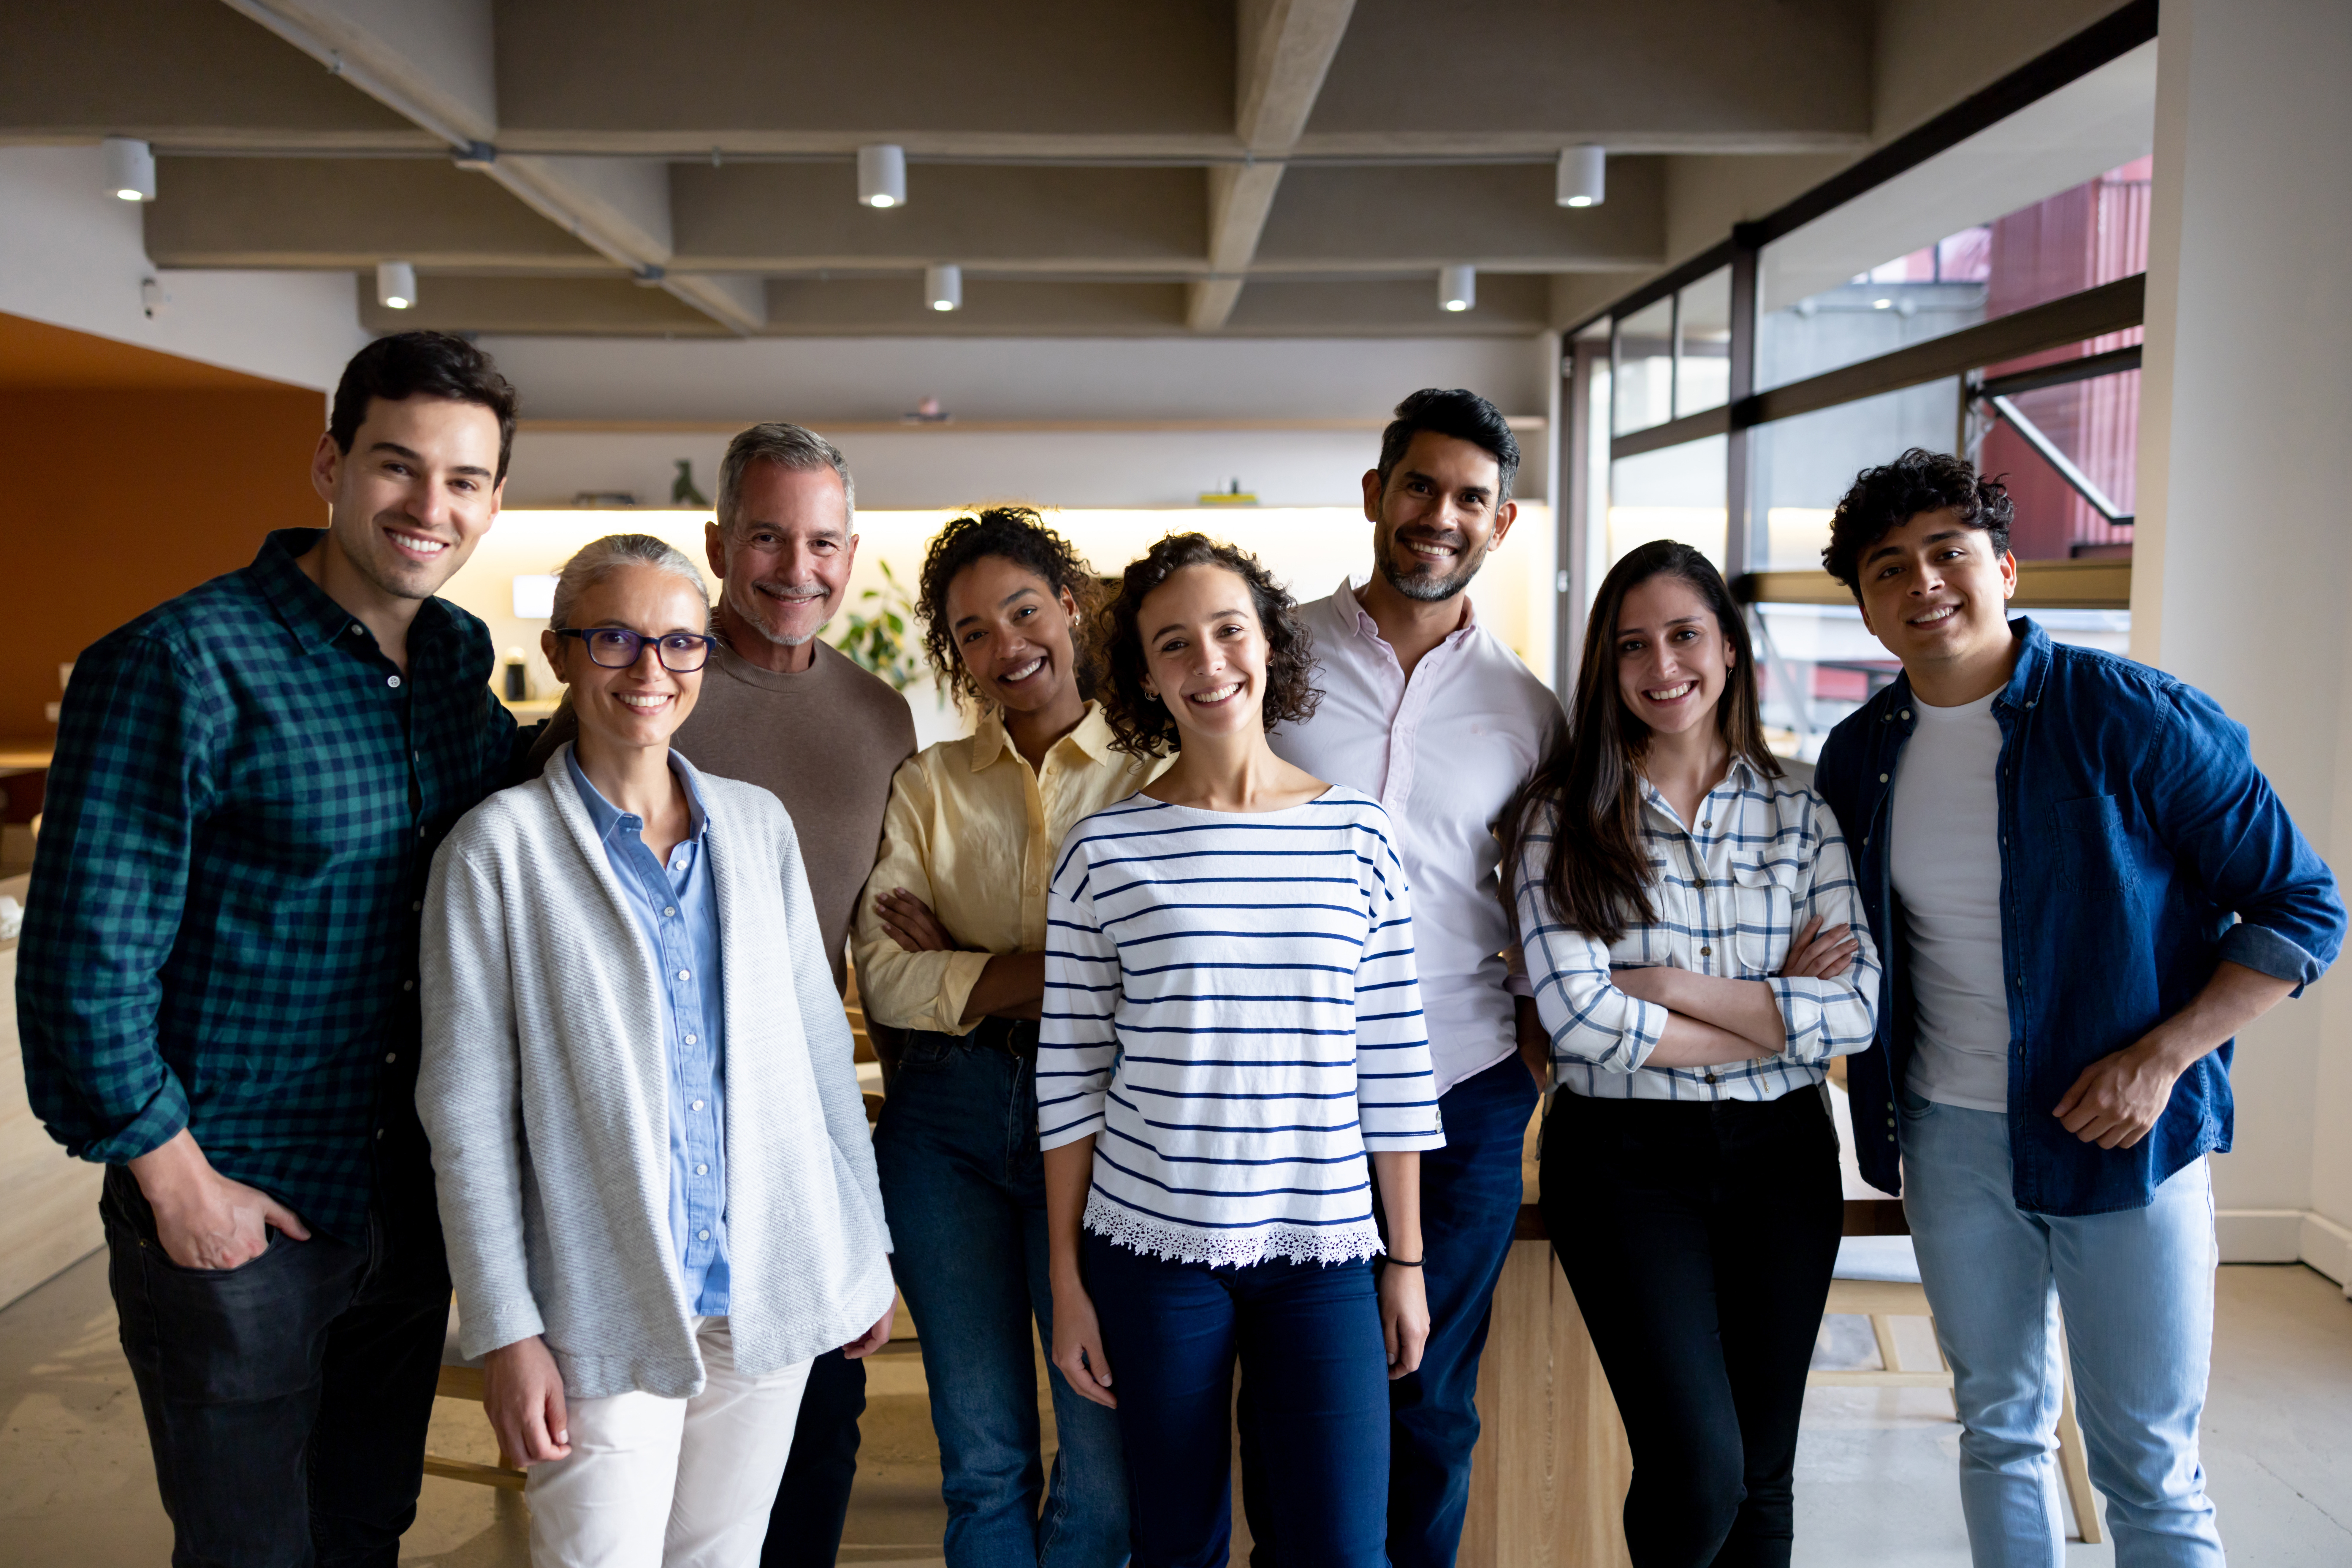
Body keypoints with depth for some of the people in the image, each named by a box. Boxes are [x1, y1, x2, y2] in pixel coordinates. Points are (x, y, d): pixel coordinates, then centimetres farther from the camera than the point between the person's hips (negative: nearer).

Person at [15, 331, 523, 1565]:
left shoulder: (459, 661, 4)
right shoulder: (183, 665, -16)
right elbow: (83, 961, -17)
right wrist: (176, 1179, -13)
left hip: (407, 1203, 6)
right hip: (231, 1210, -5)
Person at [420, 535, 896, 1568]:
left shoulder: (759, 824, 5)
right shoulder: (501, 844, -7)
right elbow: (467, 1105, -7)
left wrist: (867, 1243, 11)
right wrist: (505, 1332, -9)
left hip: (774, 1291, 4)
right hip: (606, 1312, -4)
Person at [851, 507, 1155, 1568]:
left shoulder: (1152, 775, 0)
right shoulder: (927, 785, 8)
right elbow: (885, 981, -2)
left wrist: (962, 967, -7)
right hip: (947, 1121, 3)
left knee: (1110, 1451, 1)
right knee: (982, 1458, 12)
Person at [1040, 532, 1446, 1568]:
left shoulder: (1358, 832, 1)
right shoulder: (1105, 850, -3)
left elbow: (1394, 1065, 4)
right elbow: (1069, 1076, 0)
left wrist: (1407, 1259, 5)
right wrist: (1067, 1278, 1)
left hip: (1326, 1250, 1)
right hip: (1153, 1249, 0)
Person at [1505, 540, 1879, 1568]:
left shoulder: (1801, 814, 6)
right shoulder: (1563, 816, -3)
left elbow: (1858, 1011, -5)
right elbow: (1580, 1016, -15)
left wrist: (1676, 985, -12)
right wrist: (1775, 1014, -9)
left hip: (1780, 1153, 3)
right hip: (1622, 1160, -3)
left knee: (1763, 1477, 11)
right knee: (1697, 1472, -11)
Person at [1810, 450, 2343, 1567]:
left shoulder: (2138, 719, -12)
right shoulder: (1858, 758, 2)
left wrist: (2161, 1059, -18)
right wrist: (1878, 1120, 5)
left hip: (2122, 1140, -4)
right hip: (1951, 1140, 4)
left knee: (2148, 1469, 6)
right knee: (1999, 1429, 17)